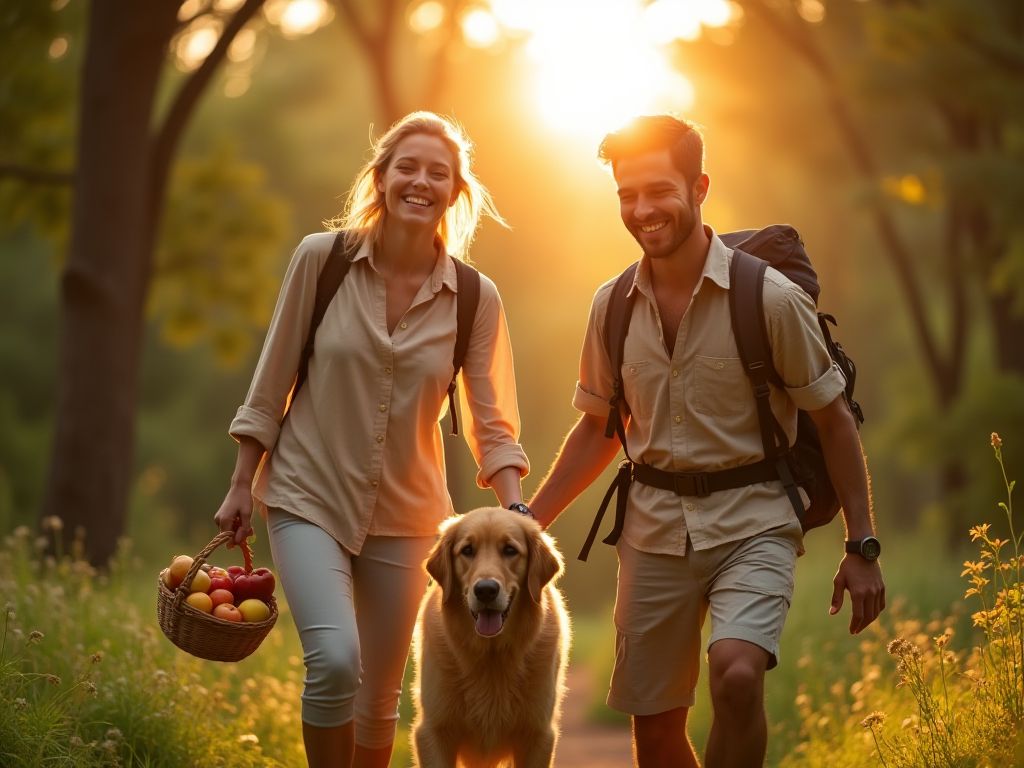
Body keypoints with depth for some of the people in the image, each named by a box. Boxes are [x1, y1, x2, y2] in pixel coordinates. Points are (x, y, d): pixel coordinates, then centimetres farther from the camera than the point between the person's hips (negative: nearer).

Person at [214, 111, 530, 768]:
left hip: (405, 514, 2)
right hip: (309, 496, -2)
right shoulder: (321, 258, -7)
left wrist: (515, 514, -14)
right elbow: (271, 385, 0)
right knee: (335, 663, -23)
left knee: (380, 695, 10)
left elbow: (493, 425, 0)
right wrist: (241, 487, 1)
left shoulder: (475, 298, -4)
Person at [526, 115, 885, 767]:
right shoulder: (612, 306, 2)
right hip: (654, 531, 4)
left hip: (752, 523, -4)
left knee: (737, 674, -30)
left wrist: (863, 548, -6)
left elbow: (833, 419, -3)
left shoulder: (770, 298, -11)